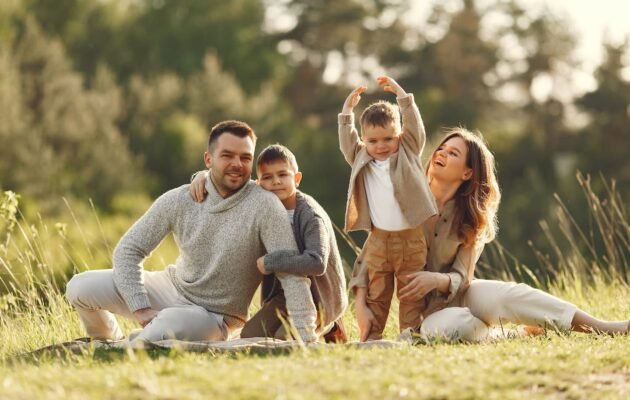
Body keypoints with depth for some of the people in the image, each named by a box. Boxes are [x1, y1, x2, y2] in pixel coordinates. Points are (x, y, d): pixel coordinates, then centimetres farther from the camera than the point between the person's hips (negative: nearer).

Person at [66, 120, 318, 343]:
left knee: (164, 327, -37)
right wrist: (140, 308, -18)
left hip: (212, 316, -4)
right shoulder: (178, 201, -11)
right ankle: (110, 346, 26)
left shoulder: (264, 206, -23)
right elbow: (129, 250, -6)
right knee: (80, 288, -6)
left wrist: (305, 339, -33)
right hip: (172, 287, 4)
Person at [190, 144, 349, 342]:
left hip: (319, 297, -7)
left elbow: (317, 263, -37)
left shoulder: (311, 216, -22)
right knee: (249, 336, -4)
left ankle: (327, 328, 8)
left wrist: (269, 262, -29)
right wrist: (204, 176, -10)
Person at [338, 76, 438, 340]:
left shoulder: (408, 154, 6)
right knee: (376, 293, 5)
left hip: (411, 238, -2)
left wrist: (401, 95, -5)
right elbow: (347, 141, 7)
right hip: (378, 239, 2)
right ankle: (371, 337, 8)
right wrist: (348, 110, 4)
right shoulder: (361, 161, 12)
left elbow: (415, 125, -2)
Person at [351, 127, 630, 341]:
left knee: (506, 295, -32)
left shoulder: (470, 219, -3)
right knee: (453, 326, -38)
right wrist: (361, 305, -22)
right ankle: (526, 331, -11)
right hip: (427, 311, -1)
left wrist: (437, 279, -34)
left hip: (458, 296, 2)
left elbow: (460, 278, -10)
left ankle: (604, 327, -26)